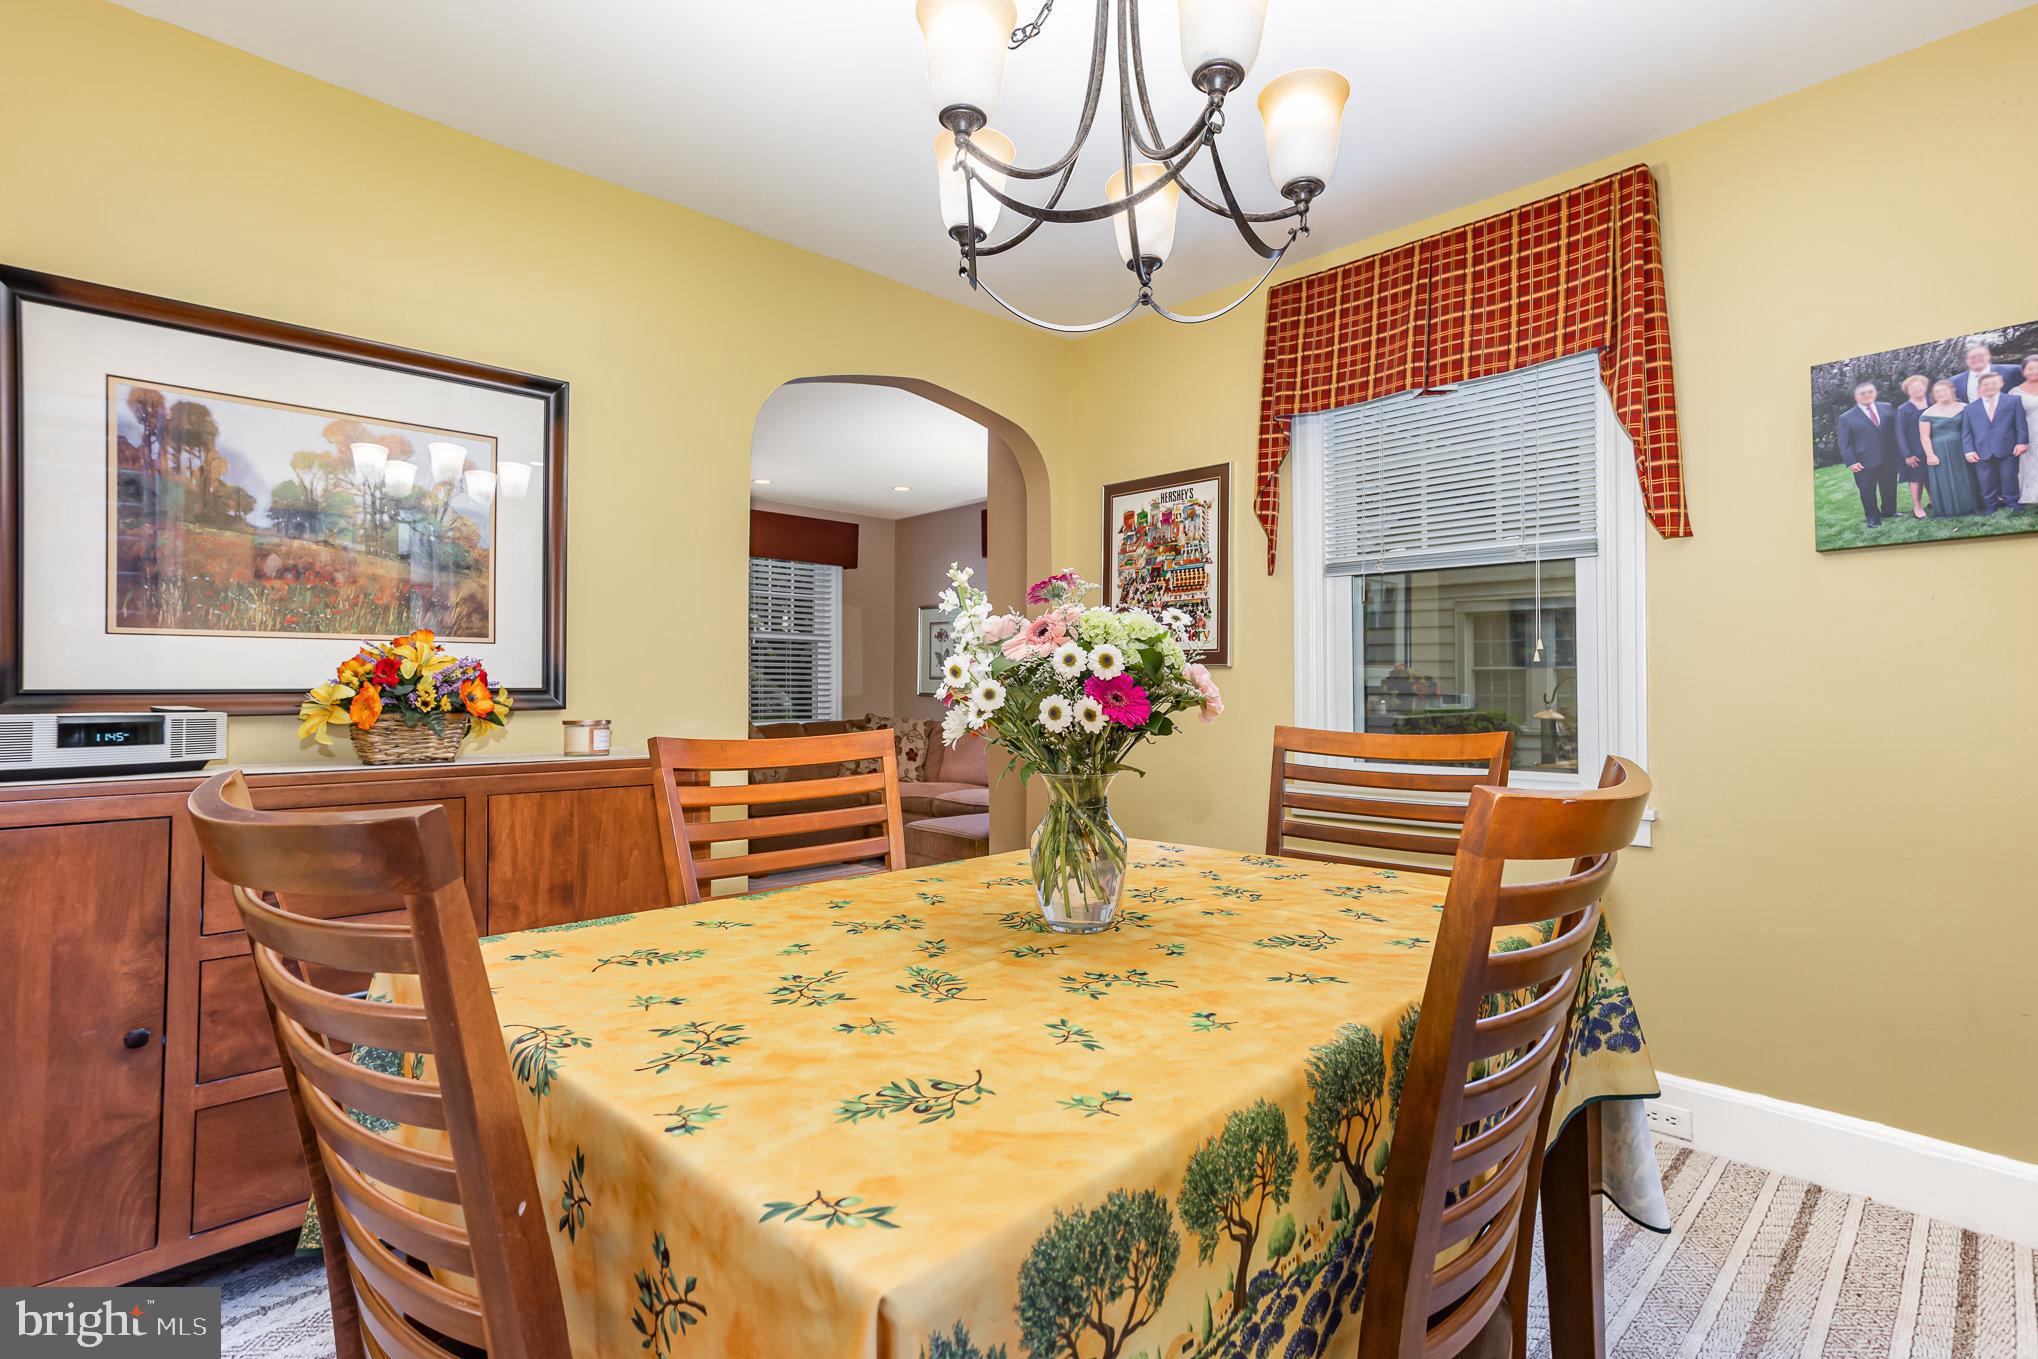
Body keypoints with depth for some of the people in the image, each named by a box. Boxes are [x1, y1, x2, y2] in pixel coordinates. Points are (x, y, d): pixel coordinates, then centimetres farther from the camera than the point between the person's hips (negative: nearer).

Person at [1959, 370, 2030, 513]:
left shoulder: (2013, 401, 10)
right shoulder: (1970, 408, 11)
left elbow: (2021, 424, 5)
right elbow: (1966, 432, 8)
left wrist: (2022, 442, -6)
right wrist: (1969, 450, -3)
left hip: (2008, 450, 0)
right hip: (1982, 452, 1)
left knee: (2009, 479, 5)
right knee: (1987, 483, 3)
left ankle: (2011, 506, 18)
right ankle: (1991, 508, 13)